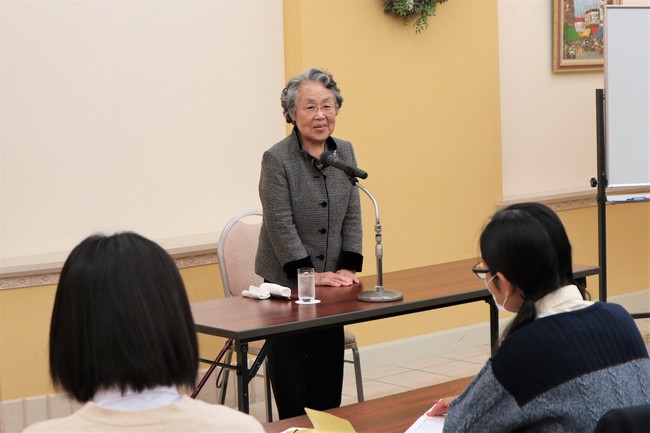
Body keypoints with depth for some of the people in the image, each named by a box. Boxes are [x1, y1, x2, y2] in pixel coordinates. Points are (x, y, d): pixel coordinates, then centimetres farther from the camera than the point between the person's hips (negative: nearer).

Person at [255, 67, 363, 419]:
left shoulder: (344, 152, 6)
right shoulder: (276, 159, -12)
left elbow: (352, 216, 6)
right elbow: (281, 225, -15)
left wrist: (348, 268, -4)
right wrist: (310, 274, -17)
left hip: (331, 285, 5)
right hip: (287, 284, -5)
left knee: (329, 389, 9)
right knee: (293, 395, 1)